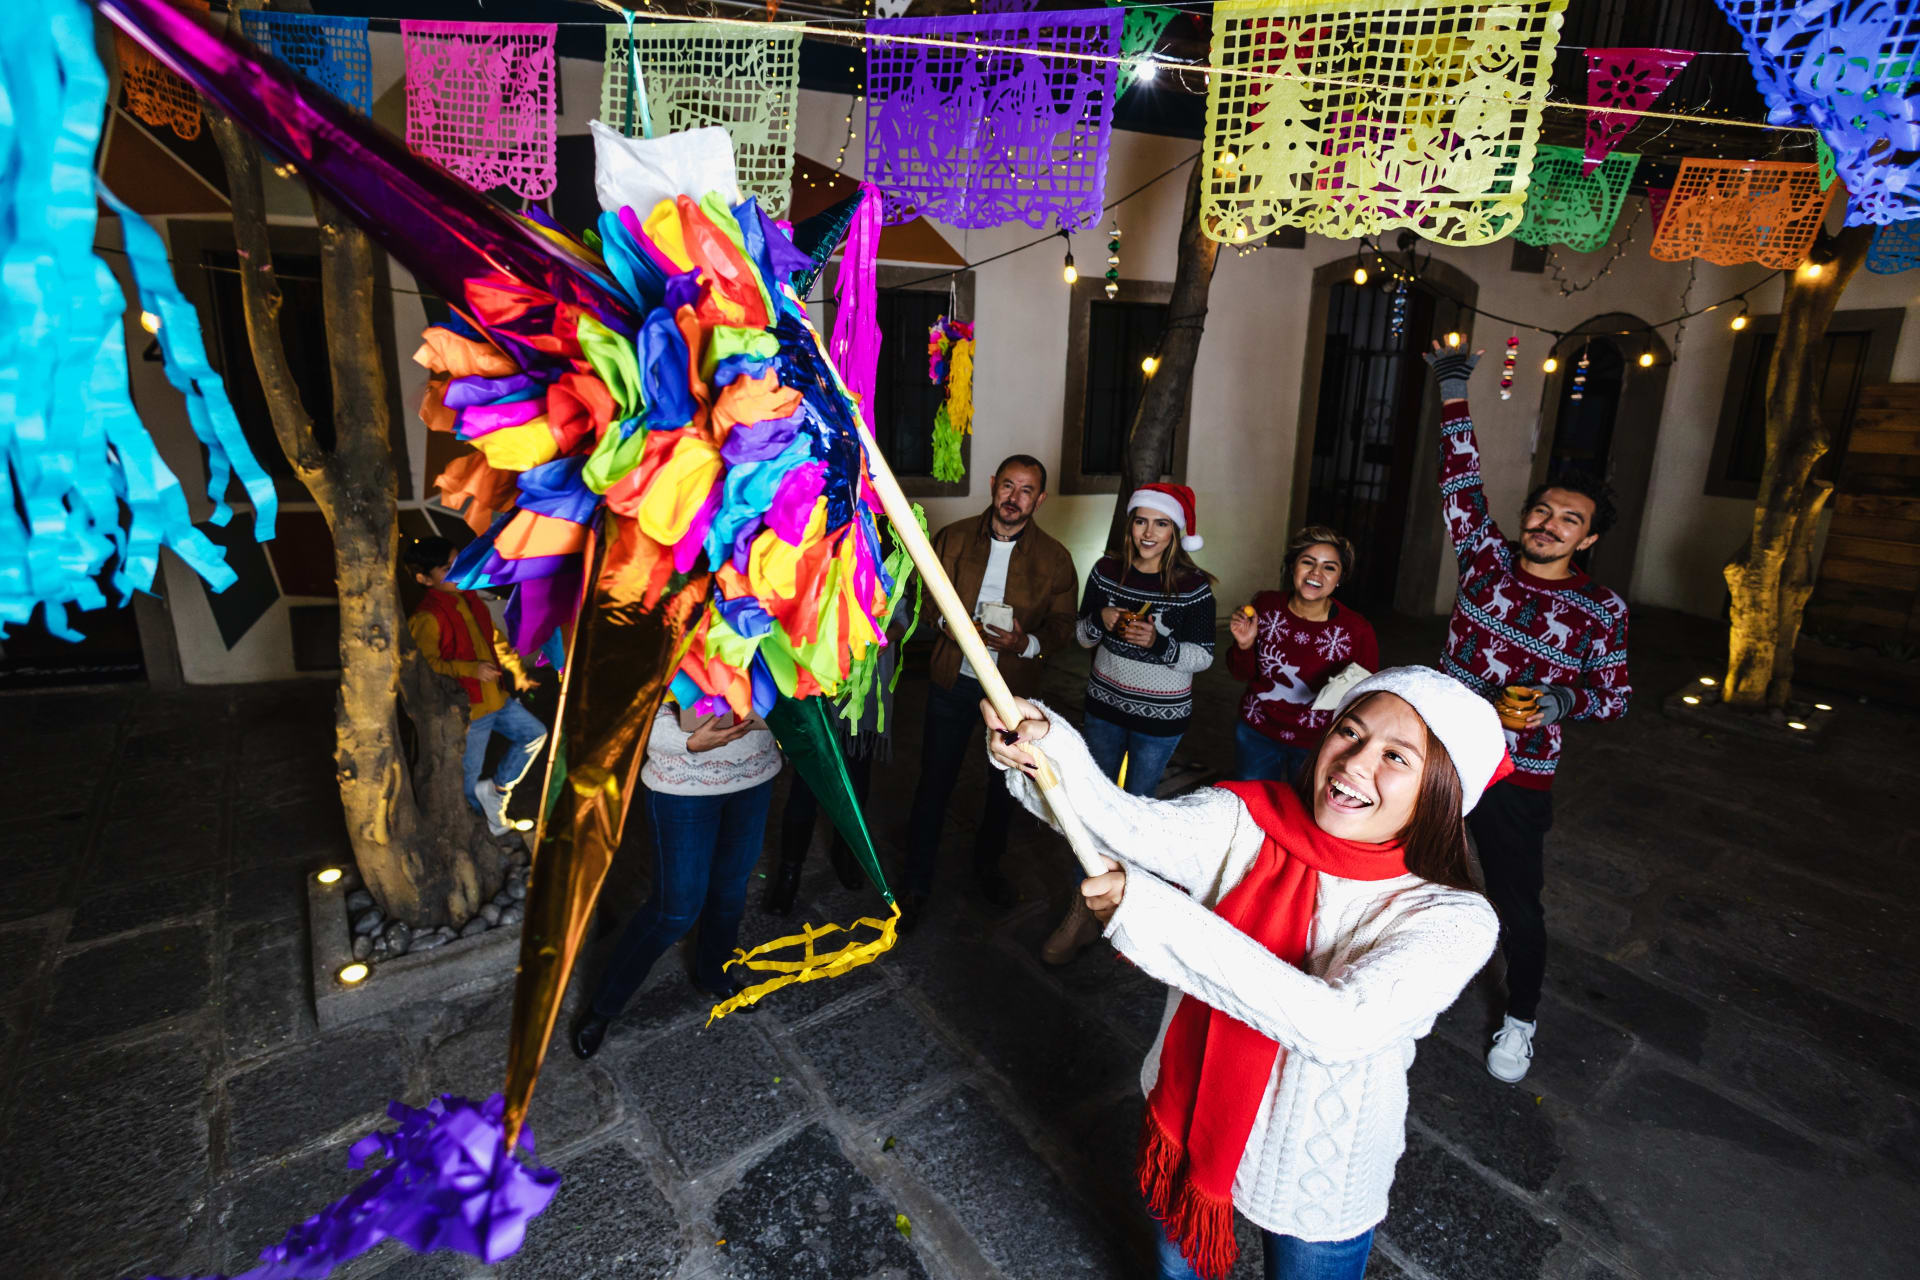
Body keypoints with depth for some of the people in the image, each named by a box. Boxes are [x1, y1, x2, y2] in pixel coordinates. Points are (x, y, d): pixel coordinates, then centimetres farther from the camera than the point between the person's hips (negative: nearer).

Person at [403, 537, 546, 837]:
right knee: (469, 774, 10)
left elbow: (494, 637, 15)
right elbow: (426, 665, -25)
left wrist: (517, 673, 16)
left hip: (495, 697, 8)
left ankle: (495, 791, 20)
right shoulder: (426, 618, -22)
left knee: (535, 733, 15)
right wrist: (472, 670, -29)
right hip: (466, 710, -8)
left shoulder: (469, 598, 4)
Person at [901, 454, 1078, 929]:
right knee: (934, 782, 6)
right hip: (953, 680, 0)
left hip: (1014, 689, 1)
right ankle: (916, 882, 24)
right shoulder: (953, 538, -2)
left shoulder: (1054, 558, -4)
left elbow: (1063, 626, -1)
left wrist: (1026, 643, -21)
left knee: (1006, 784, 17)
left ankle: (987, 867, 44)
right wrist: (951, 624, -16)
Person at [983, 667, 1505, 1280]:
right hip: (1187, 1116, 3)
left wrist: (1153, 911, -43)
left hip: (1316, 1189, -2)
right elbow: (1128, 825, -34)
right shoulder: (1247, 822, -18)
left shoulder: (1452, 921, -25)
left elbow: (1338, 1025, -40)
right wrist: (1046, 750, -54)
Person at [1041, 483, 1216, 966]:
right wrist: (1101, 621, -18)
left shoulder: (1193, 585, -12)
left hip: (1161, 715, -3)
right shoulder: (1107, 570, -3)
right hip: (1105, 704, 3)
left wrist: (1158, 642, -27)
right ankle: (1083, 910, 24)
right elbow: (1082, 636, 5)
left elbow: (1204, 655, -10)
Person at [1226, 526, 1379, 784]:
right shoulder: (1265, 606, -10)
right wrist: (1245, 645, -18)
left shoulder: (1357, 631, -17)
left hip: (1317, 744, -2)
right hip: (1256, 731, 2)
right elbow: (1244, 673, 1)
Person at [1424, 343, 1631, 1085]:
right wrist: (1453, 400, -10)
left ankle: (1521, 1019, 36)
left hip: (1516, 780, -2)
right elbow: (1462, 483, -5)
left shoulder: (1600, 610, -8)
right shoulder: (1487, 557, -3)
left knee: (1517, 906, 11)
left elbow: (1614, 698, -1)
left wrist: (1564, 699, -22)